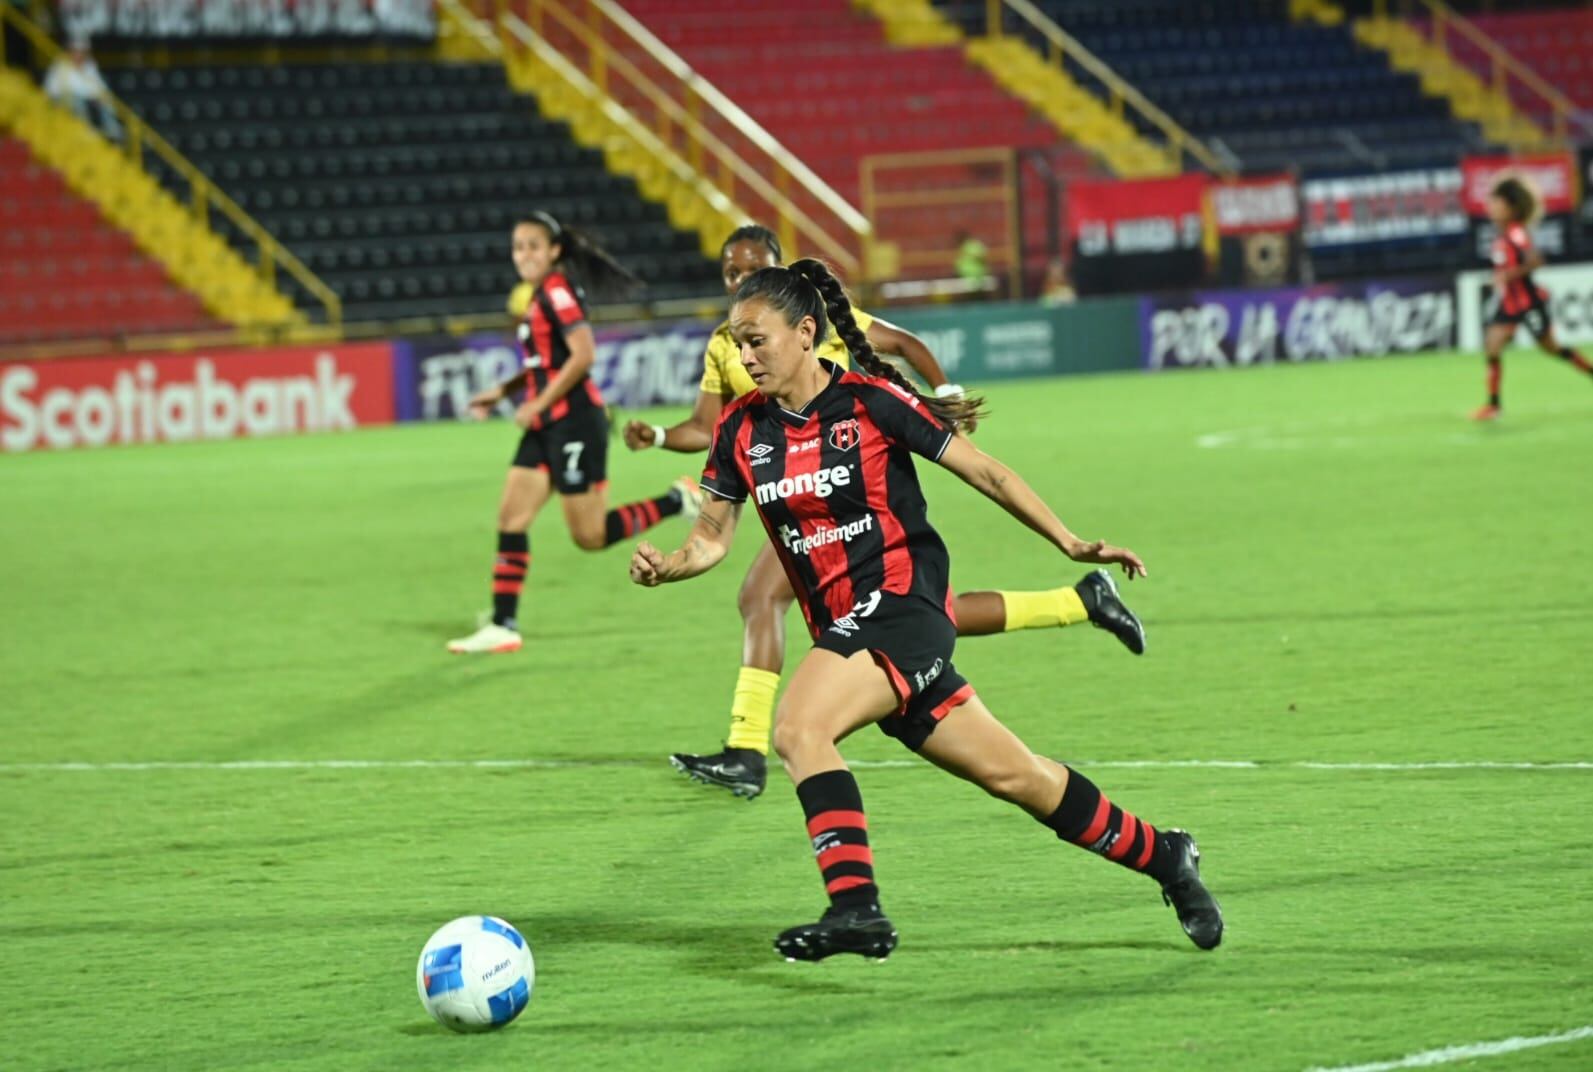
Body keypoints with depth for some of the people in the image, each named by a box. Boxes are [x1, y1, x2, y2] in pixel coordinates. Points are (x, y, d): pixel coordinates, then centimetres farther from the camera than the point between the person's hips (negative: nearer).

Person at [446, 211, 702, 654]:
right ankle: (502, 626, 1)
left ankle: (677, 501, 11)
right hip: (546, 428, 9)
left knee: (590, 536, -4)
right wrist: (502, 391, 13)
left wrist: (539, 403, -18)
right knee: (511, 518, 1)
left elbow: (583, 354, -22)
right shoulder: (537, 296, 14)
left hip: (574, 422, -9)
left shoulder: (557, 292, -13)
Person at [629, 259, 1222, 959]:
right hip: (842, 629, 6)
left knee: (797, 729, -28)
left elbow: (983, 473, -4)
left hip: (904, 611, -6)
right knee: (1013, 775, 10)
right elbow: (711, 539, 10)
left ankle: (855, 906, -28)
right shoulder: (742, 429, 6)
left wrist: (1070, 544, -5)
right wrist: (662, 567, -12)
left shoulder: (871, 402, -10)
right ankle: (1162, 856, 26)